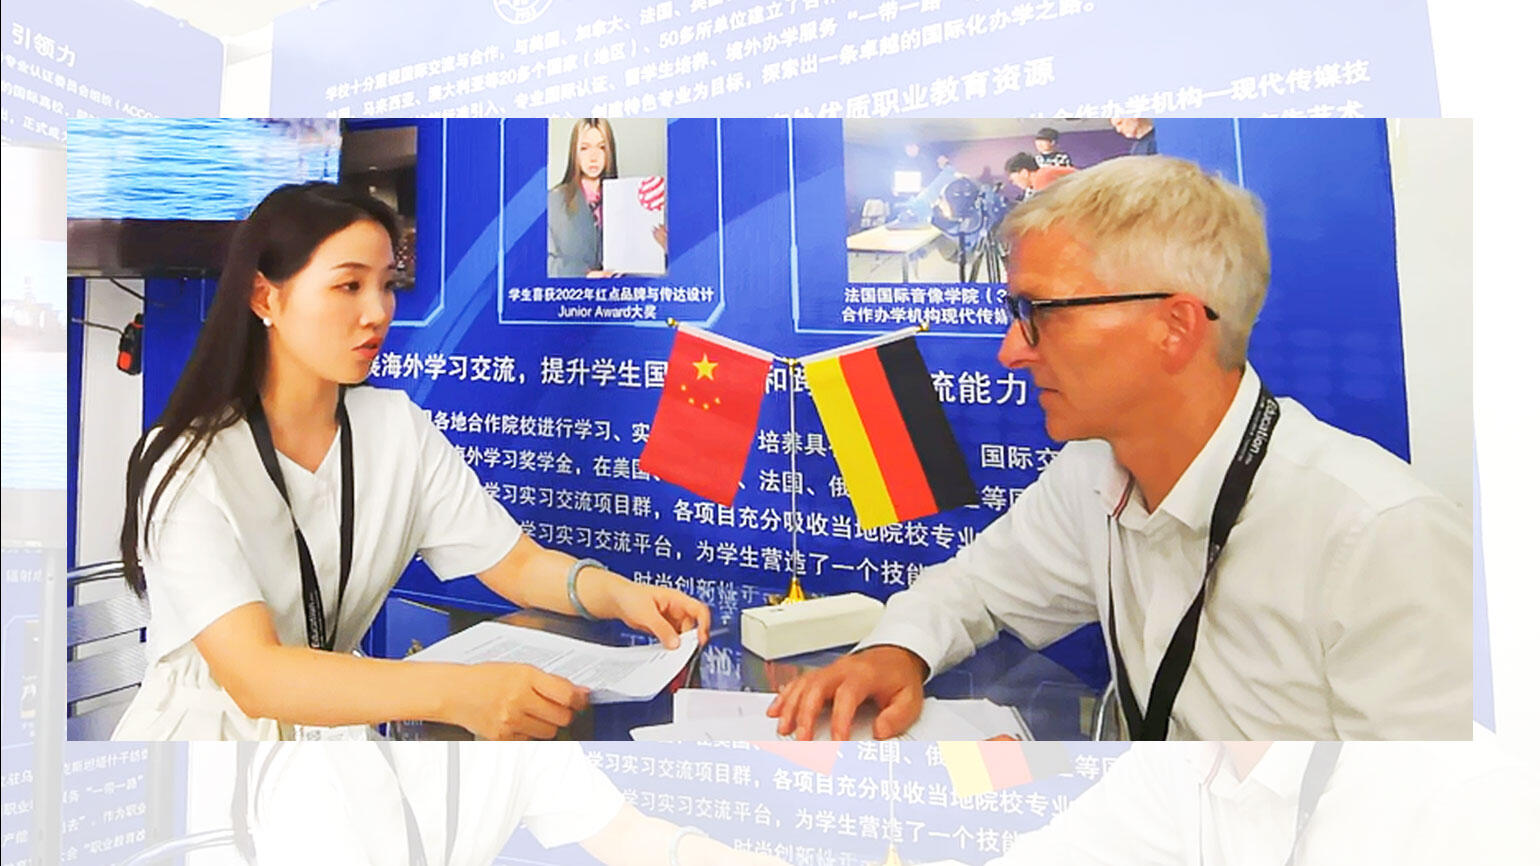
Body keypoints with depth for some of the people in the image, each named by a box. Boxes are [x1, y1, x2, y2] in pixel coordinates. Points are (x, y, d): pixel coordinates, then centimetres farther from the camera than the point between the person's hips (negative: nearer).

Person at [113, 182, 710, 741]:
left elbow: (516, 562, -4)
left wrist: (617, 592, -24)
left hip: (337, 715, 4)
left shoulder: (399, 427, -3)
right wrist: (454, 693, -44)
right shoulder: (186, 464, -17)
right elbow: (252, 674, -28)